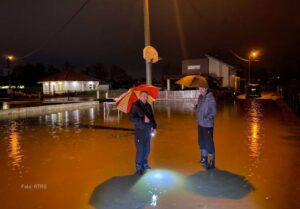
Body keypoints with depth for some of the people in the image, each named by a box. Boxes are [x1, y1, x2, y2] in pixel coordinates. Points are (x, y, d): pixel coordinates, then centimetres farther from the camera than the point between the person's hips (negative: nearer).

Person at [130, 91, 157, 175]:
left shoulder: (148, 106, 10)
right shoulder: (135, 106, -9)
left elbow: (152, 117, 16)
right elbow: (132, 118, -16)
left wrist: (154, 127, 10)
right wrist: (143, 120, -24)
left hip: (148, 131, 6)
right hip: (139, 131, -6)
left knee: (147, 149, 14)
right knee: (140, 150, -5)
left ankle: (144, 164, 32)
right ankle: (139, 168, 9)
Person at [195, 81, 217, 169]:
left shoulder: (210, 98, -16)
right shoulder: (200, 97, 5)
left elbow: (214, 111, -19)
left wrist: (208, 117, -31)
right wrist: (196, 107, 1)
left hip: (207, 125, -8)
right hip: (200, 124, 8)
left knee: (209, 144, 0)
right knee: (201, 142, 20)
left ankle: (212, 163, 14)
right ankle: (204, 158, 39)